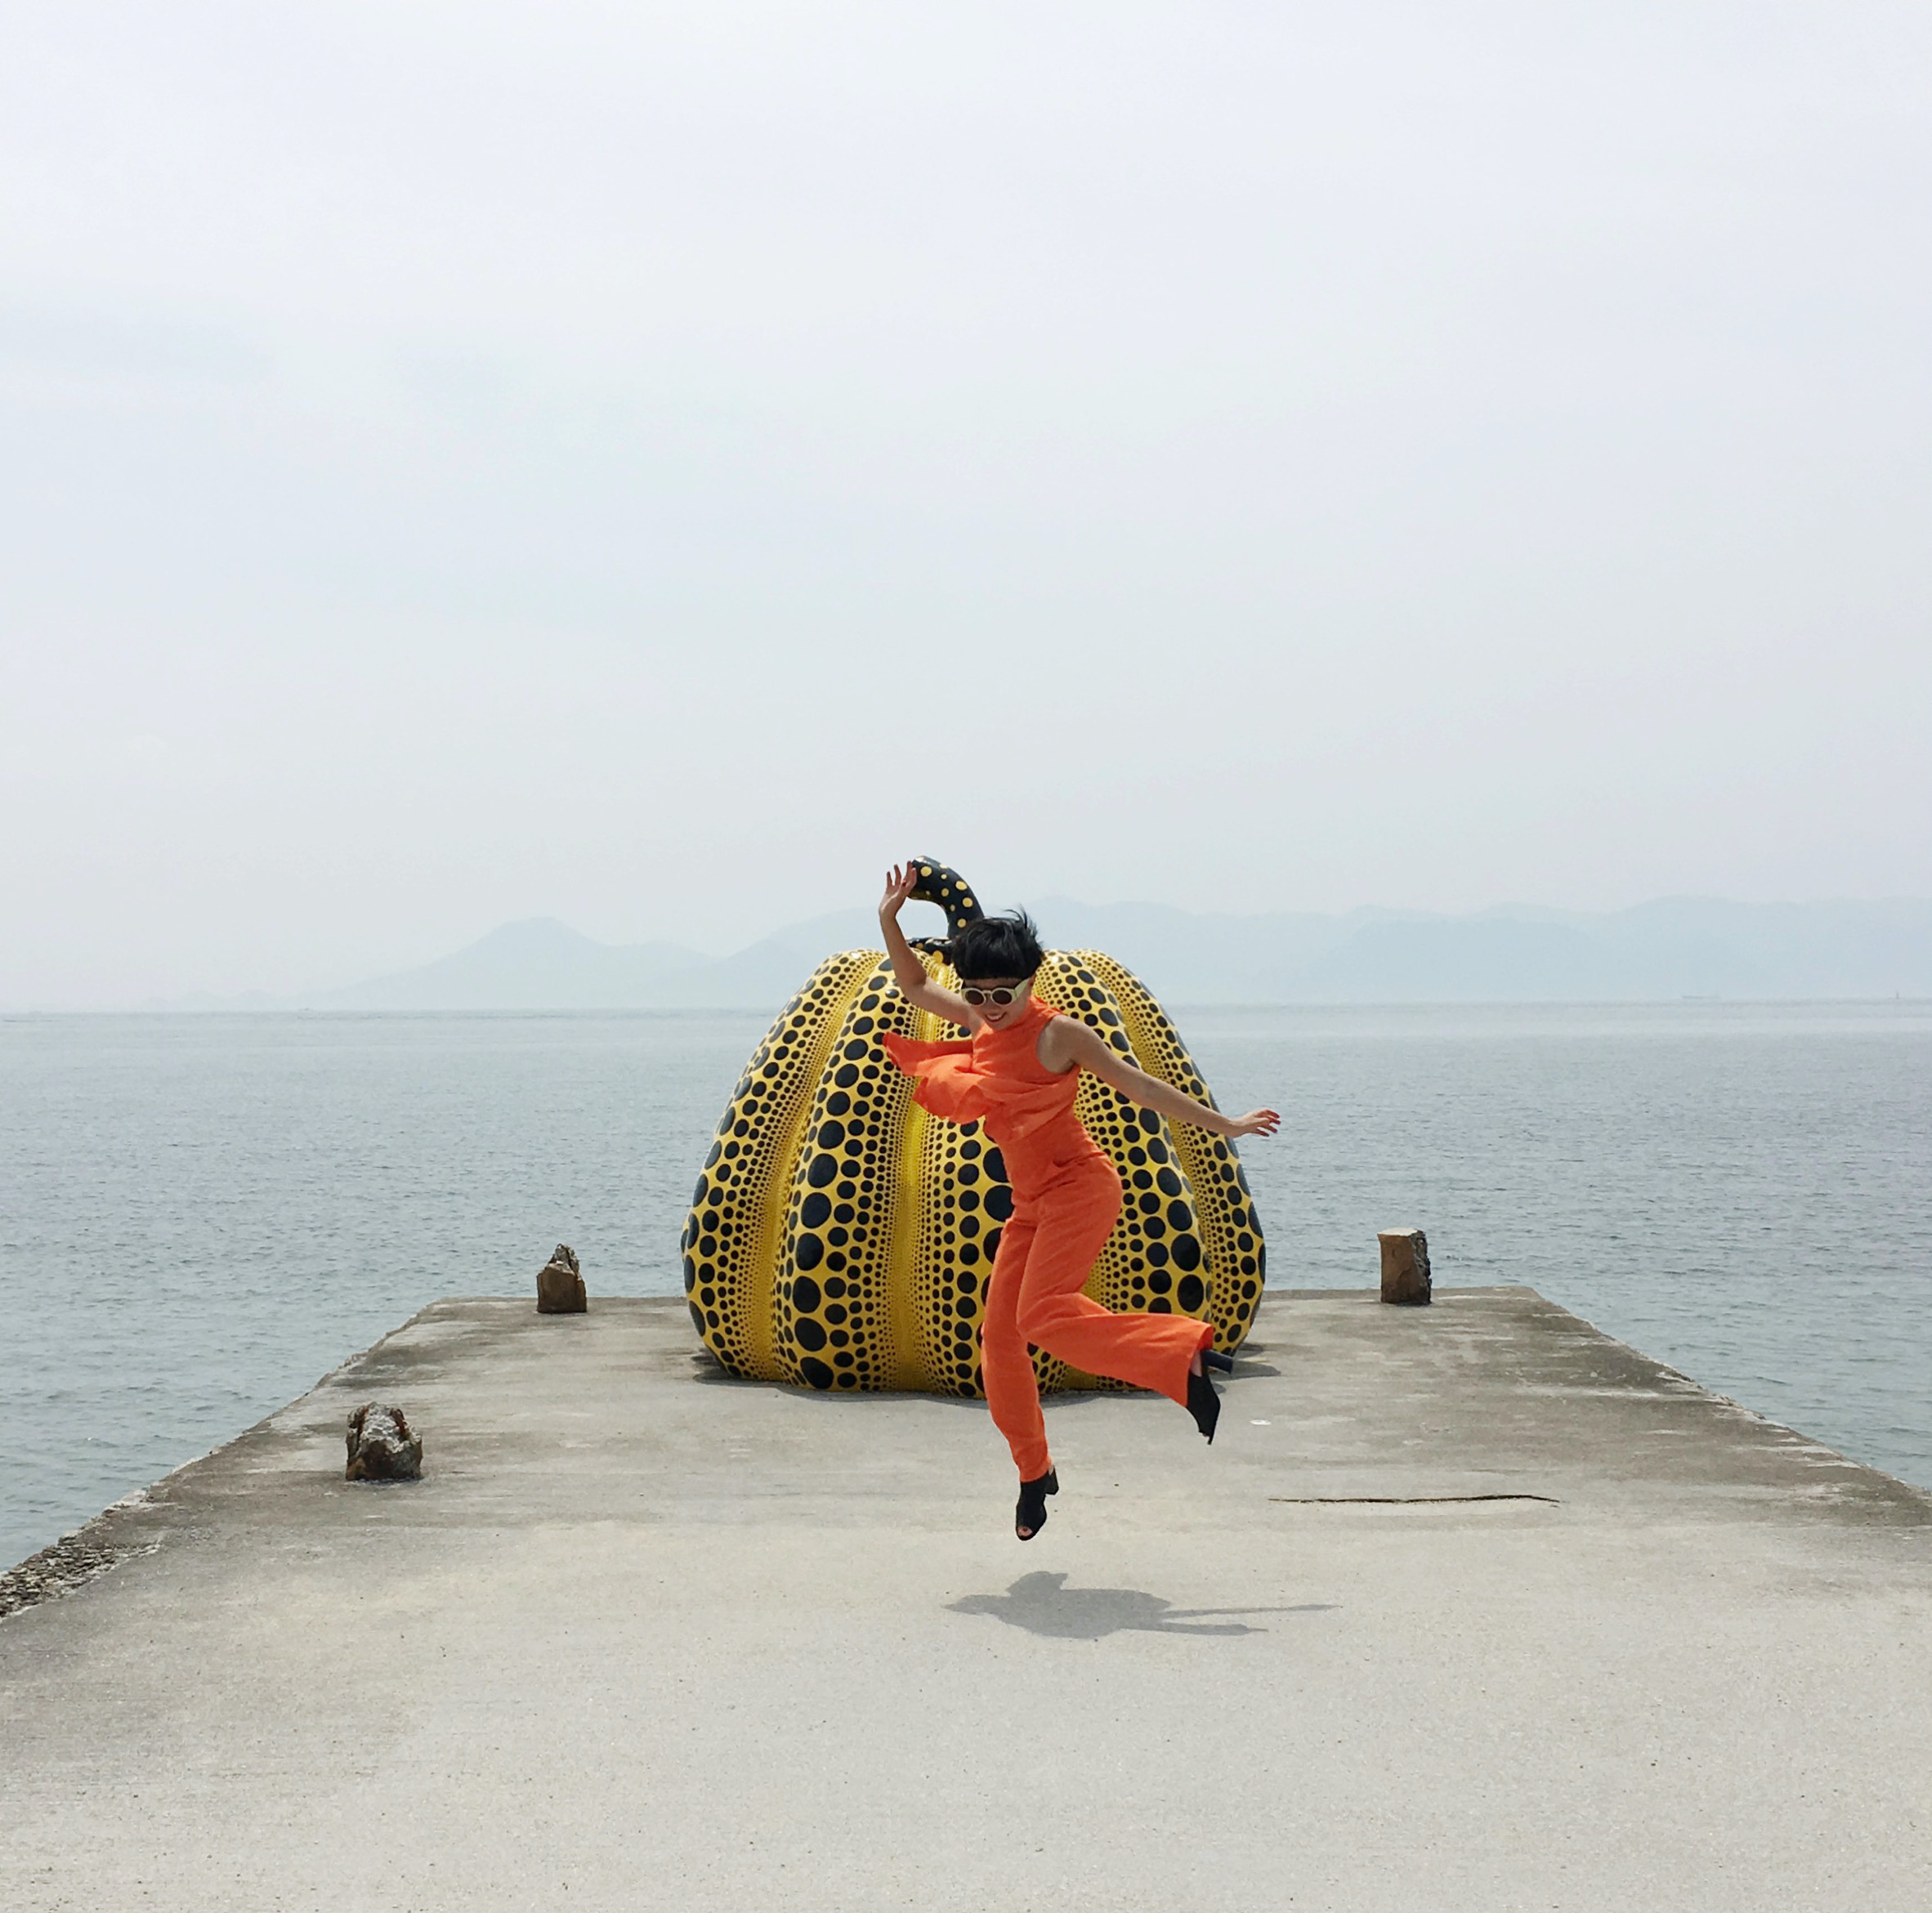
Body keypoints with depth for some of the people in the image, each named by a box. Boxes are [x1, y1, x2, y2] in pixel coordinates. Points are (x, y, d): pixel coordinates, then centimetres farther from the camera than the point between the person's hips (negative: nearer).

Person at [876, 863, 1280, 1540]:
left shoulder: (1058, 1033, -12)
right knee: (999, 1335, 5)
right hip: (1031, 1202, 8)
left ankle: (1184, 1352, -25)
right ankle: (1035, 1472, 19)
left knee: (1044, 1314, -27)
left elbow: (1140, 1086, -6)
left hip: (1078, 1185, -8)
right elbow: (915, 987, 22)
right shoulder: (982, 1024, 8)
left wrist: (1221, 1124, -1)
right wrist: (890, 921, 10)